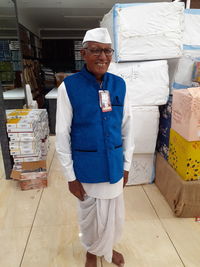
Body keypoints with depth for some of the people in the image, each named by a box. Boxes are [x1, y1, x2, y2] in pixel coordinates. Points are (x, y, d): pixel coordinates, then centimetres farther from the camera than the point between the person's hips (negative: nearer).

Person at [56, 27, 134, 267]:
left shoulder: (119, 84, -3)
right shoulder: (69, 86, -14)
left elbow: (127, 127, 3)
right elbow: (62, 135, -10)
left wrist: (126, 165, 5)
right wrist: (70, 176, -7)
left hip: (114, 166, 3)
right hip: (86, 169, -3)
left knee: (114, 214, 22)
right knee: (90, 216, 19)